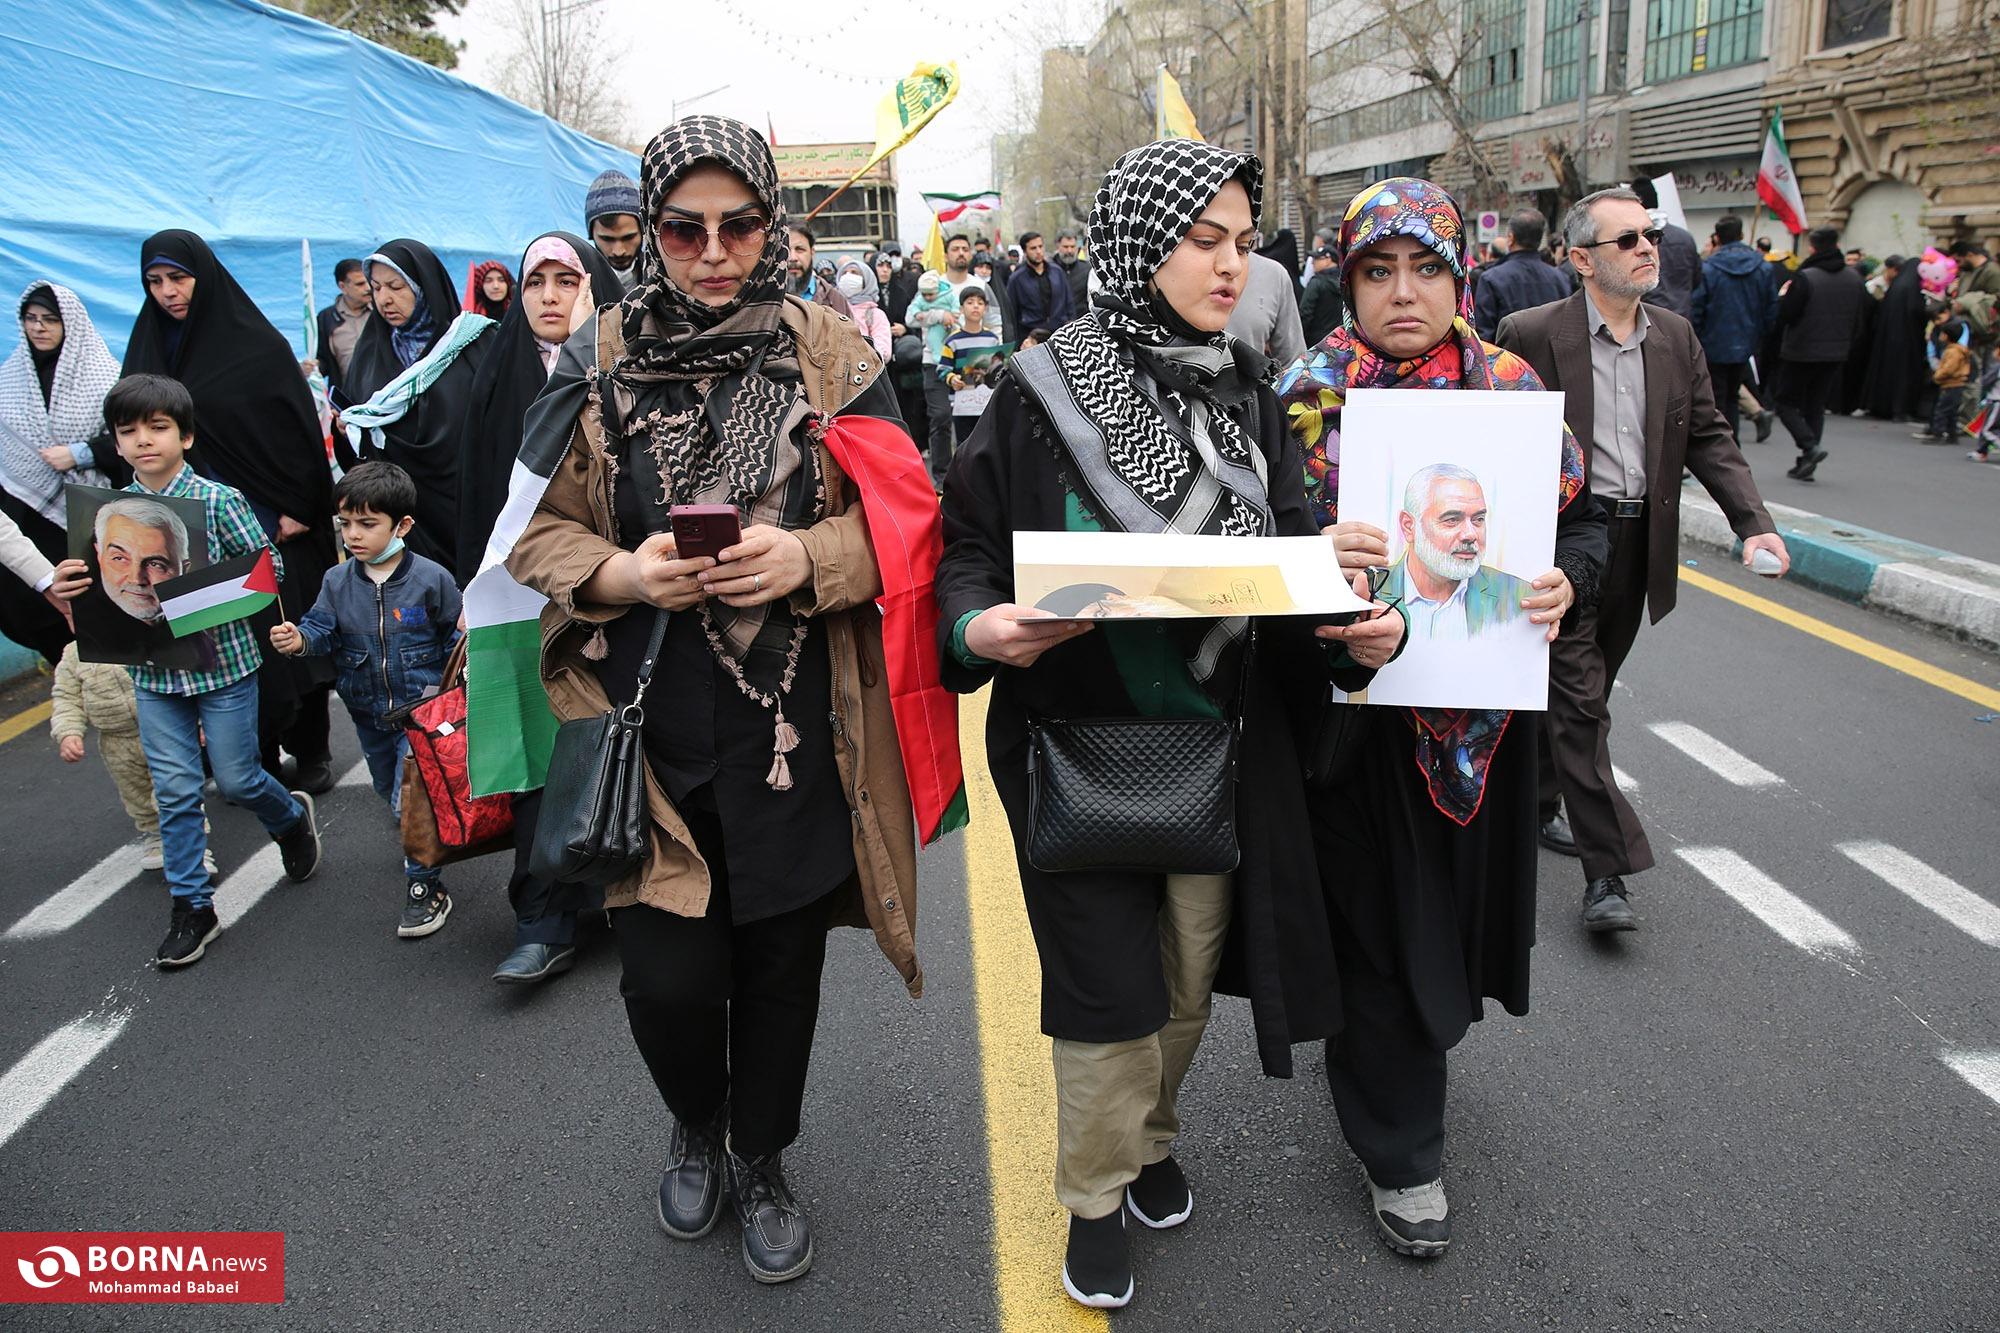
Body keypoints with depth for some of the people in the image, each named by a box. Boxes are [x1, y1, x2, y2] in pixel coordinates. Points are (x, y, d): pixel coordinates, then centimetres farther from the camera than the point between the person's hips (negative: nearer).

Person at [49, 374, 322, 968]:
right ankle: (192, 907, 16)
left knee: (235, 779, 6)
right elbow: (104, 590, 9)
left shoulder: (218, 500, -9)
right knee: (174, 791, 5)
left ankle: (292, 818, 39)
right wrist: (68, 587, -13)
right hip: (154, 673, 3)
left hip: (223, 662, -3)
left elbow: (268, 564, -9)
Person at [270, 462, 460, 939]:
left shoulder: (431, 578, -13)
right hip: (369, 715, 6)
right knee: (390, 791, 24)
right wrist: (298, 640, -25)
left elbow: (455, 636, -4)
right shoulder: (338, 581, -3)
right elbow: (322, 630, -5)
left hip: (422, 708, -5)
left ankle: (425, 886, 5)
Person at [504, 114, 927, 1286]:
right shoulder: (602, 362, 2)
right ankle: (697, 1127, 38)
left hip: (794, 737, 0)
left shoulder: (832, 355, 0)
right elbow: (539, 532, 6)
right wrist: (622, 572, -15)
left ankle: (762, 1161, 39)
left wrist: (809, 556, -19)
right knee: (667, 978, 2)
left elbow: (898, 520, 1)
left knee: (780, 963, 11)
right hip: (649, 731, 0)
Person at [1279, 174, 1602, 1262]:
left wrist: (1562, 582, -17)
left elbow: (1584, 520, 5)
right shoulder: (1309, 396, -5)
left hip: (1482, 709, 4)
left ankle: (1406, 1040, 50)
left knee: (1455, 900, 18)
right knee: (1378, 922, 6)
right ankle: (1401, 1151, 25)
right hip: (1357, 711, -3)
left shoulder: (1514, 389, 3)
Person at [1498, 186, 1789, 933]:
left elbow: (1708, 437, 9)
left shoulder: (1675, 337, 8)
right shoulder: (1530, 336, -9)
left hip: (1639, 540, 6)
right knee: (1579, 699, -6)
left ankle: (1539, 802, 38)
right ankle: (1606, 871, -3)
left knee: (1583, 692, 17)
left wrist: (1753, 523, -4)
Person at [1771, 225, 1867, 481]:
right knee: (1816, 406, 13)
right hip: (1835, 354, 6)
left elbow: (1784, 316, -16)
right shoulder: (1854, 279, 4)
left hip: (1801, 353, -6)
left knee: (1787, 403, 6)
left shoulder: (1805, 278, -16)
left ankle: (1810, 445, -16)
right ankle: (1807, 463, 10)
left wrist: (1783, 296, 2)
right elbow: (1858, 323, 10)